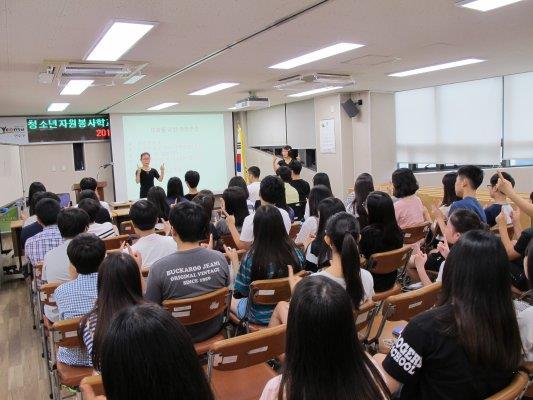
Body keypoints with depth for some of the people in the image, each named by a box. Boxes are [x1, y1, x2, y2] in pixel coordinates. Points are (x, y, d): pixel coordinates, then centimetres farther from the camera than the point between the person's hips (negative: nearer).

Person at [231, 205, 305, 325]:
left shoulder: (250, 259, -29)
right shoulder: (295, 253, -20)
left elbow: (241, 292, -14)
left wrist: (235, 262, -3)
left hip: (259, 317, -4)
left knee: (230, 298, 27)